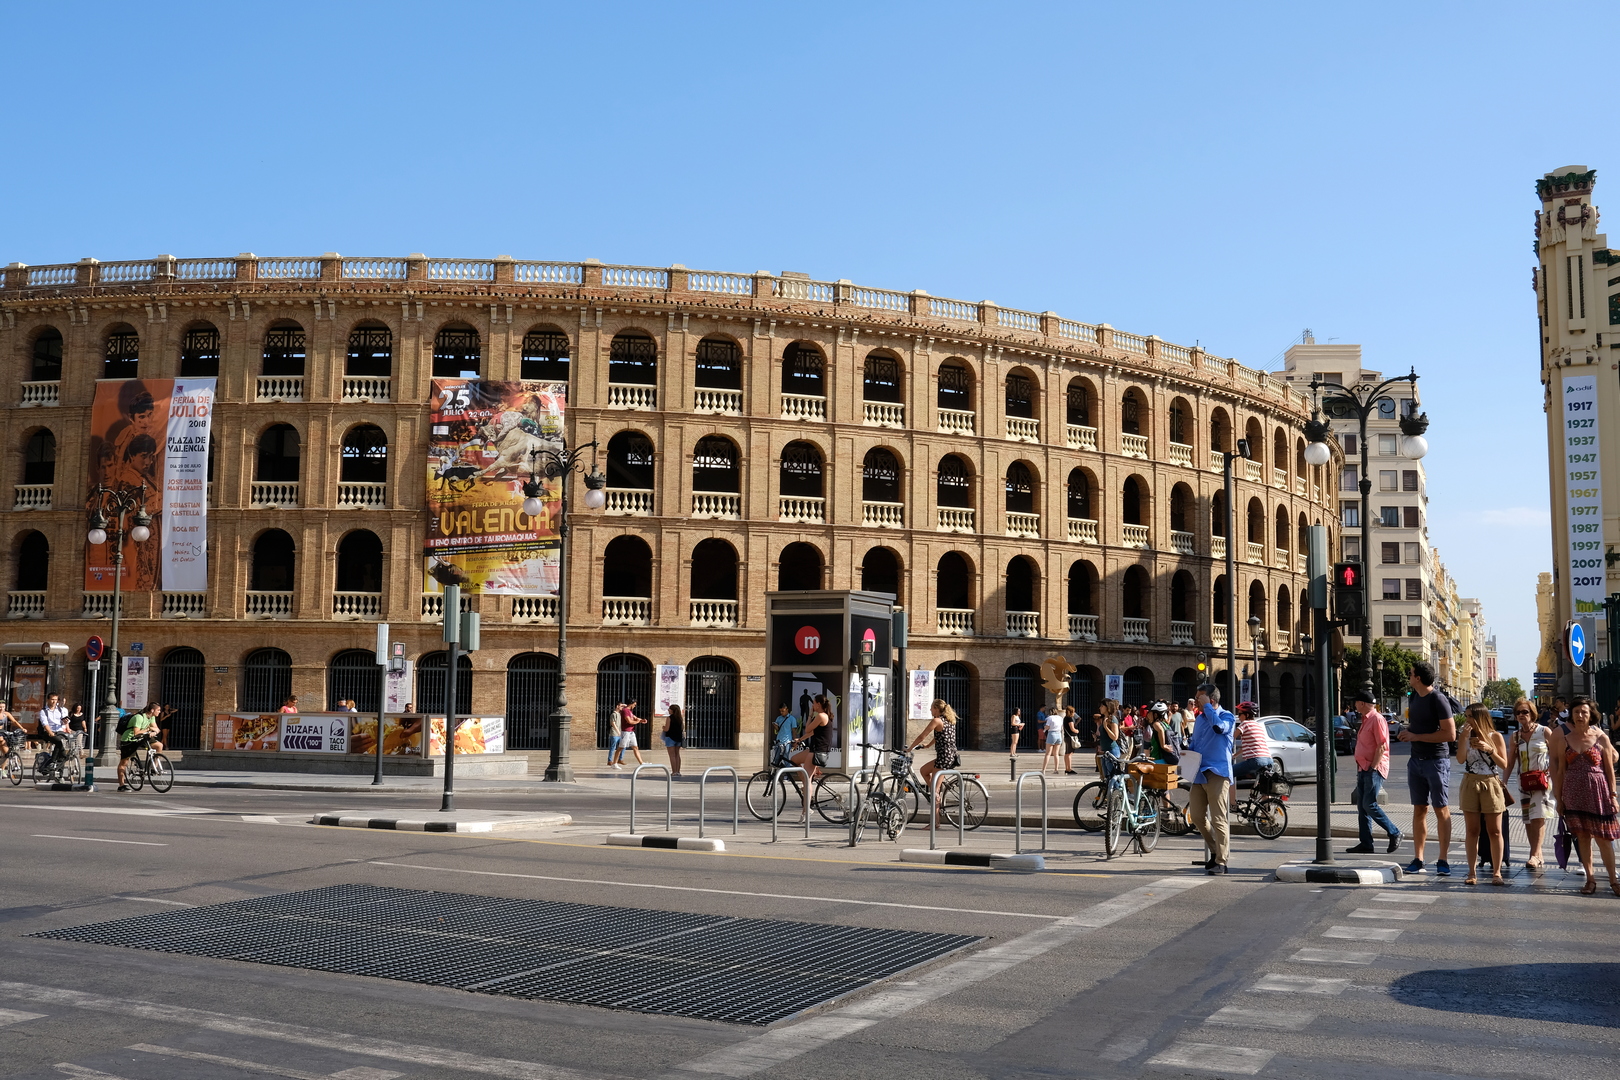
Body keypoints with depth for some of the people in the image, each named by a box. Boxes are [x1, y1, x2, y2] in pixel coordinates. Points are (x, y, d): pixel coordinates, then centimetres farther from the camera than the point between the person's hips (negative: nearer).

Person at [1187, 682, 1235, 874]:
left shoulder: (1226, 716, -4)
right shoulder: (1199, 719, 17)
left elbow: (1219, 727, -28)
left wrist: (1207, 706, -18)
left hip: (1217, 774, -7)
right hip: (1199, 774, 8)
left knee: (1218, 820, -5)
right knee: (1196, 816, 9)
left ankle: (1221, 861, 0)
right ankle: (1215, 851, 25)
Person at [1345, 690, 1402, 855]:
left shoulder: (1377, 719, -11)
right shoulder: (1365, 720, 20)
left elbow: (1382, 746, -17)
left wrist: (1373, 767, -19)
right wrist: (1361, 768, 17)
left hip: (1374, 769, -10)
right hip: (1363, 768, 10)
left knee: (1369, 805, -14)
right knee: (1362, 807, 6)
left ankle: (1394, 834, 0)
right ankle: (1365, 844, 7)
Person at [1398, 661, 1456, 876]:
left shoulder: (1438, 700, -12)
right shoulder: (1413, 698, 12)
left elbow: (1450, 734, -18)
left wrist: (1416, 737, -16)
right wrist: (1408, 734, 5)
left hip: (1436, 761, -7)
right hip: (1416, 760, 7)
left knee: (1442, 810, -2)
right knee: (1419, 810, 7)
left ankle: (1442, 860, 1)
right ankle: (1418, 859, 9)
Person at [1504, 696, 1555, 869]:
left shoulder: (1545, 731, -3)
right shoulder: (1515, 736, 9)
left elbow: (1554, 758, -2)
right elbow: (1510, 762, 10)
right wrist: (1503, 782, 1)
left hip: (1543, 779, -5)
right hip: (1524, 781, 5)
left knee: (1539, 817, -15)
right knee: (1528, 820, 4)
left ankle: (1534, 855, -18)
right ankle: (1538, 856, 12)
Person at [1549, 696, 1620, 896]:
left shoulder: (1601, 738, 1)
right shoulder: (1564, 740, 6)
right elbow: (1560, 770, 9)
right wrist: (1558, 798, 7)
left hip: (1598, 792, -2)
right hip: (1574, 794, 2)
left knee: (1603, 838, 0)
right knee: (1582, 836, 4)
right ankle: (1590, 879, 11)